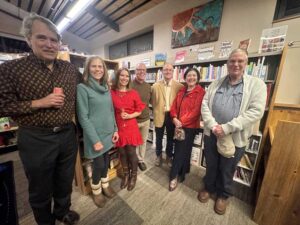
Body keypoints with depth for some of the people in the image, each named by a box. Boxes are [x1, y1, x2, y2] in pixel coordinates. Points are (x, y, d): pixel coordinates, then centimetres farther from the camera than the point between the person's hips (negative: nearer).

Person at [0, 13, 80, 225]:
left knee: (65, 181, 24)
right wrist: (38, 103, -19)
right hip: (36, 139, -2)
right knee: (40, 188, 20)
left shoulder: (70, 68, 3)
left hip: (68, 134, 3)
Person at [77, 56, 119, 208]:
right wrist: (95, 139, -16)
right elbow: (83, 117, -15)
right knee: (99, 164, 10)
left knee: (106, 161, 20)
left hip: (108, 133, 6)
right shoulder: (82, 88, -12)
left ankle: (105, 185, 46)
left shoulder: (106, 88, 7)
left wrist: (115, 129, 4)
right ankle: (96, 191, 40)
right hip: (95, 135, -5)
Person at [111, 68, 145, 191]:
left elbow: (139, 110, 0)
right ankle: (125, 174, 40)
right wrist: (119, 115, -10)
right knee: (122, 152, 14)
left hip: (131, 127, -1)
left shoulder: (133, 93, -2)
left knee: (131, 152, 6)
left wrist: (129, 116, -14)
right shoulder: (111, 93, -3)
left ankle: (134, 175, 34)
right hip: (118, 127, 1)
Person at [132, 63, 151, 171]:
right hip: (133, 120, -4)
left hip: (146, 119, 5)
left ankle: (141, 160, 40)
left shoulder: (148, 86, 4)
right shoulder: (130, 85, -13)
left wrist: (146, 112, 13)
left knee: (143, 141, 18)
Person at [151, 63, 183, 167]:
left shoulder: (179, 86, -4)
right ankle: (158, 156, 39)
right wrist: (156, 112, 4)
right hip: (160, 115, 1)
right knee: (159, 138, 15)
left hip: (172, 116, 0)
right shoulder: (156, 86, -2)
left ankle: (169, 156, 39)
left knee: (170, 138, 16)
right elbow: (153, 102, 4)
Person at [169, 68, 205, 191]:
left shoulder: (201, 92, -9)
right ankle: (182, 172, 38)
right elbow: (174, 106, 5)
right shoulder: (181, 91, 10)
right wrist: (175, 118, -11)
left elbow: (196, 111, -17)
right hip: (179, 125, 5)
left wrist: (182, 121, -18)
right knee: (184, 149, 17)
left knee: (180, 151, 1)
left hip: (190, 126, -5)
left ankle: (174, 176, 20)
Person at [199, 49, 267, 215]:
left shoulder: (256, 84, -4)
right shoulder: (215, 84, 4)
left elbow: (255, 112, -15)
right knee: (210, 166, 21)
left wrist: (226, 128, -21)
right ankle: (208, 188, 48)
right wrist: (213, 126, -16)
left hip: (235, 138, -2)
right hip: (211, 134, 2)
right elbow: (205, 105, -3)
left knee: (227, 170, 20)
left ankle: (223, 195, 47)